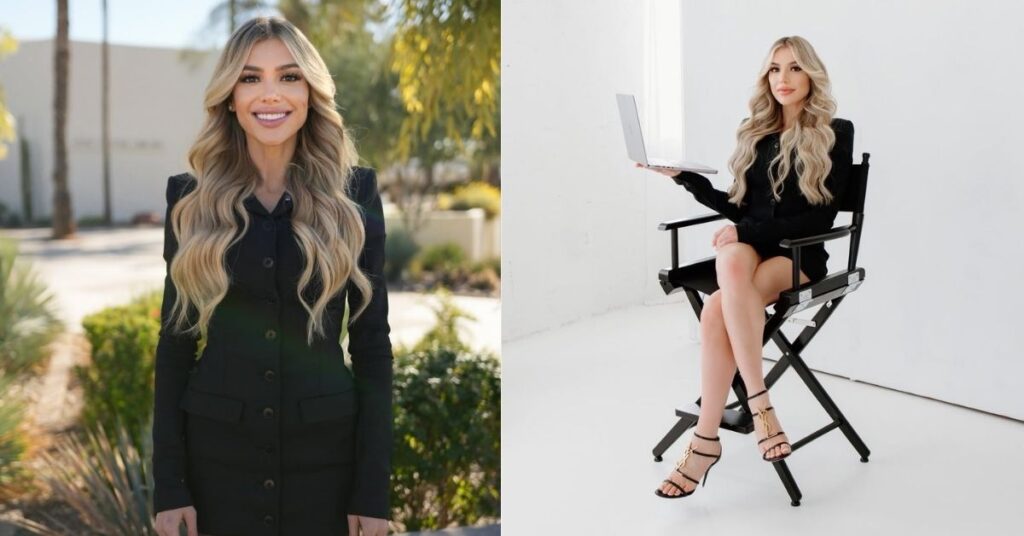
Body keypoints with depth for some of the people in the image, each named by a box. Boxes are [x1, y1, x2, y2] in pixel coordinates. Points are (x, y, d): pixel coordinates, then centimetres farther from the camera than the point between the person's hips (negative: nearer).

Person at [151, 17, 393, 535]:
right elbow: (175, 341, 2)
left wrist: (373, 488, -6)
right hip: (217, 451, 1)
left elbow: (372, 343, -2)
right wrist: (168, 482, -2)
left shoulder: (353, 192, -2)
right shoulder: (191, 197, 0)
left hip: (326, 450, 0)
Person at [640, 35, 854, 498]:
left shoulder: (835, 135, 1)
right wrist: (685, 176, 9)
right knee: (733, 260, -35)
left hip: (798, 256, -4)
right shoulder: (755, 133, 16)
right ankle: (759, 405, -35)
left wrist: (748, 231, -16)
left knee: (718, 309, -34)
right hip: (749, 249, 4)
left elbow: (819, 219, -8)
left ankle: (706, 439, -30)